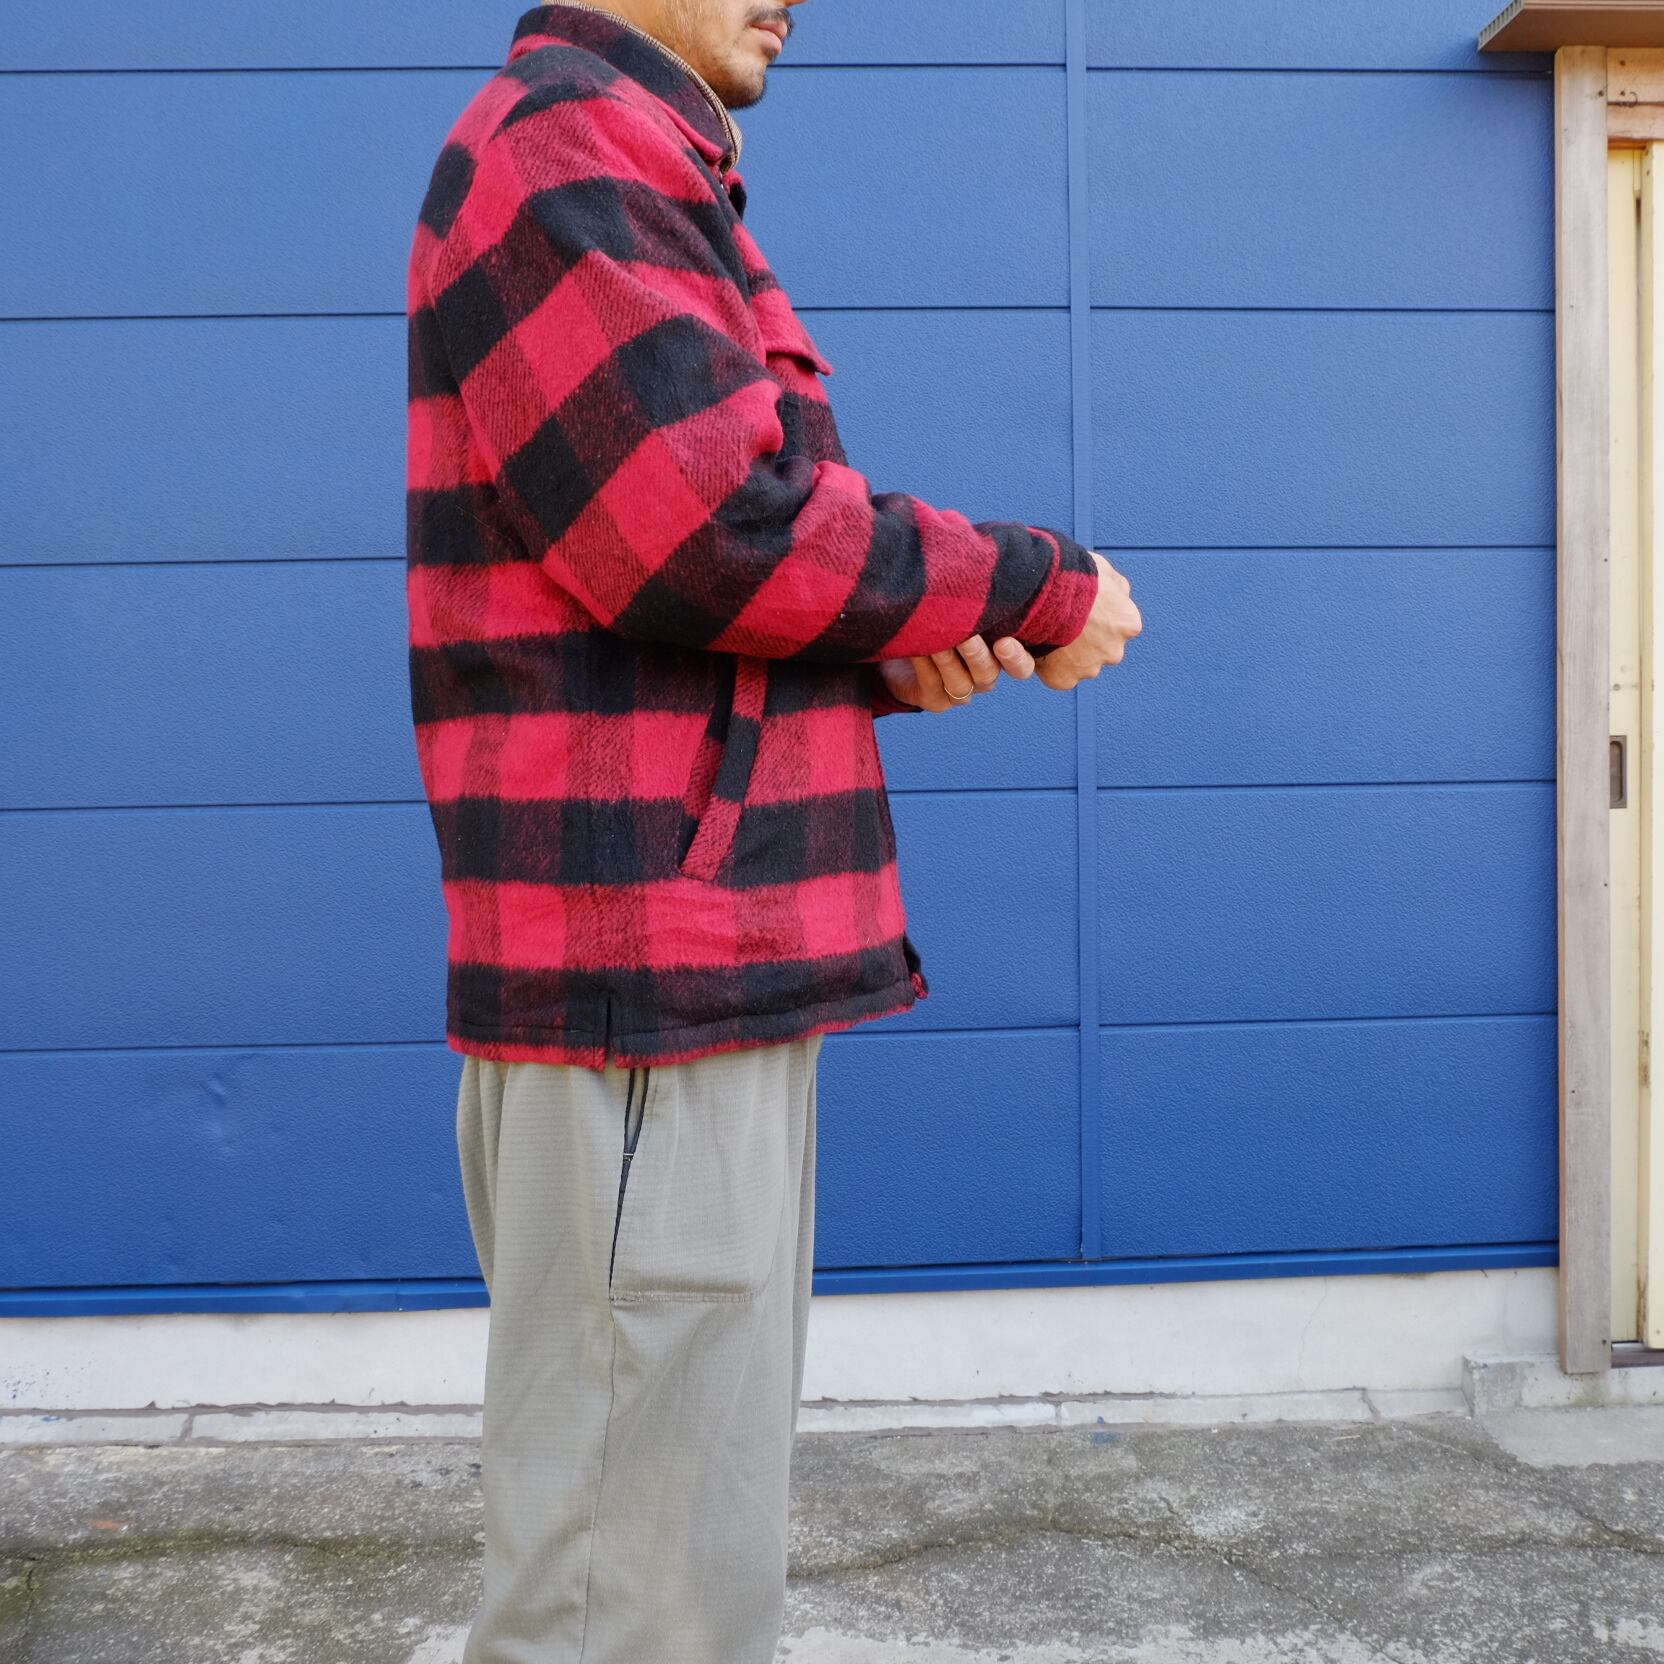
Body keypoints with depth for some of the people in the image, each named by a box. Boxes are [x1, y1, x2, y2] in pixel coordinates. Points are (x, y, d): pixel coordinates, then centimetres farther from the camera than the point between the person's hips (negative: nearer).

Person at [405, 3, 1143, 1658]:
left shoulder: (651, 186, 25)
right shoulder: (562, 143, -8)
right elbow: (717, 525, -20)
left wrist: (904, 648, 3)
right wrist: (1039, 590, -6)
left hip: (704, 967, 11)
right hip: (646, 970, -11)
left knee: (694, 1505, 22)